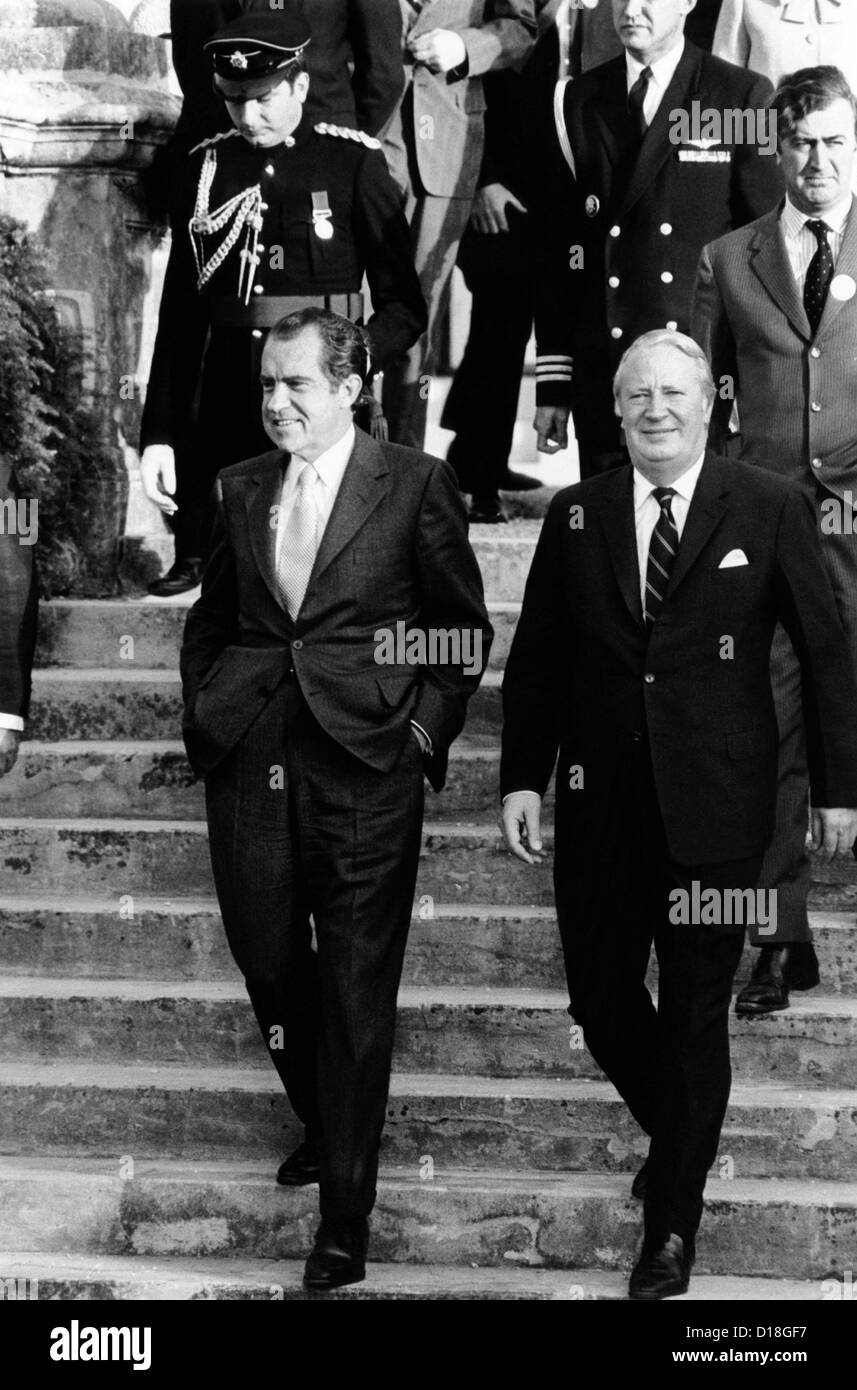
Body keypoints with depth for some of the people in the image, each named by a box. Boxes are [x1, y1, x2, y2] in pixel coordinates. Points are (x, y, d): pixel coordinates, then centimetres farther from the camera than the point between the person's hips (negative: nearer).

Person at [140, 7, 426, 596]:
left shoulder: (353, 161, 0)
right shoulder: (208, 166, 9)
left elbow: (405, 306, -1)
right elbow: (180, 315, 9)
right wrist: (159, 436, 4)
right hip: (223, 407, 3)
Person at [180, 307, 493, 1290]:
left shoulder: (415, 486, -1)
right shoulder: (240, 489, 11)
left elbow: (464, 628, 4)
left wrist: (427, 729, -4)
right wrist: (203, 715, 9)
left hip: (366, 767, -4)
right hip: (250, 766, 4)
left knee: (357, 991, -1)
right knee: (269, 964, 12)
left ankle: (344, 1221, 8)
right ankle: (321, 1126, 39)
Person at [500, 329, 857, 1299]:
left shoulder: (770, 509, -3)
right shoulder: (575, 515, 5)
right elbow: (535, 660, 7)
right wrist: (521, 779, 0)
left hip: (715, 807, -3)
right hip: (601, 805, 3)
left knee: (695, 1013, 5)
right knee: (601, 1001, 9)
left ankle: (673, 1225, 21)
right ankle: (674, 1134, 40)